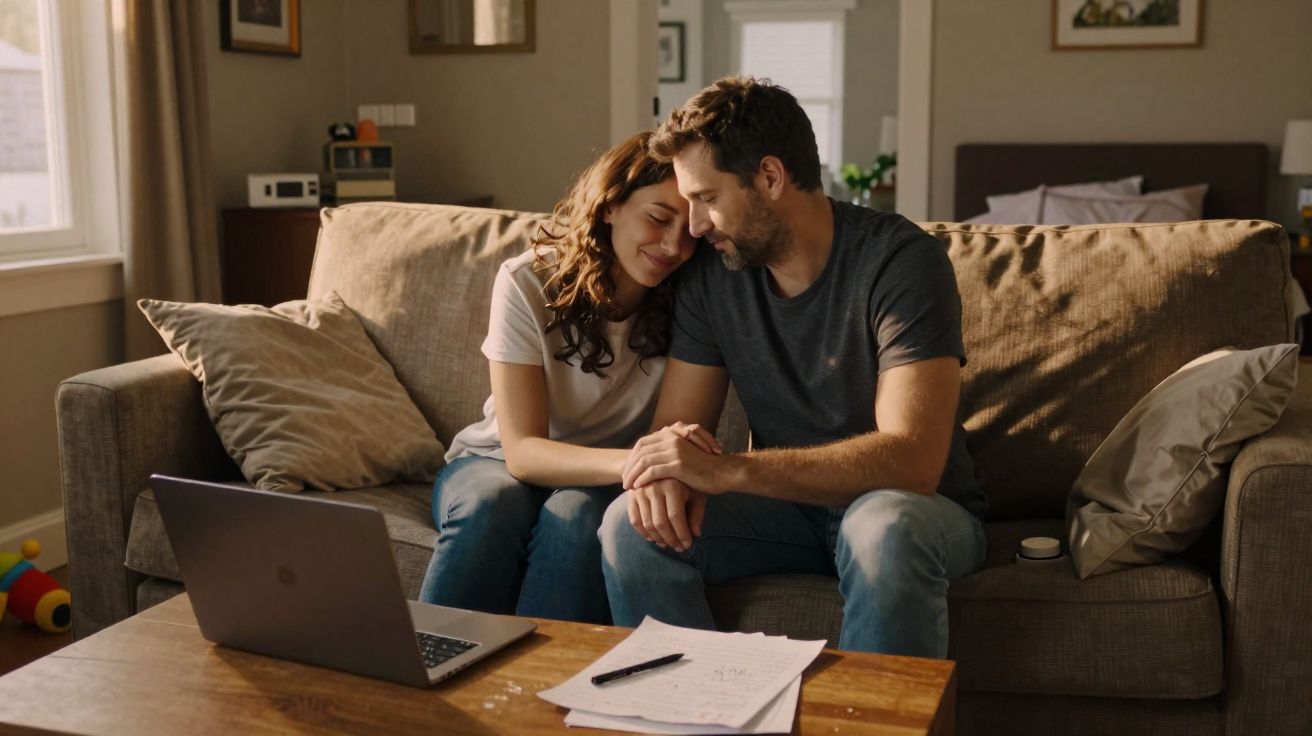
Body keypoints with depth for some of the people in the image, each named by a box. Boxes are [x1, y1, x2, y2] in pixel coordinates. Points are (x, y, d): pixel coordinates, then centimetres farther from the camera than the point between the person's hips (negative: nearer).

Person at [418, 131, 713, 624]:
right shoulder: (527, 282, -18)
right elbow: (522, 451, -24)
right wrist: (633, 461, -43)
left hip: (602, 485, 1)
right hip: (497, 465, -1)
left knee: (576, 516, -33)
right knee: (493, 505, -34)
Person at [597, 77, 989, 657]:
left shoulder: (900, 261, -20)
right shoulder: (711, 276, -1)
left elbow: (912, 461, -29)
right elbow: (675, 423, 1)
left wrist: (726, 470, -36)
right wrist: (666, 471, -25)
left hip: (921, 509, -4)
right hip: (790, 505, 5)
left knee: (886, 528, -39)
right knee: (632, 525, -20)